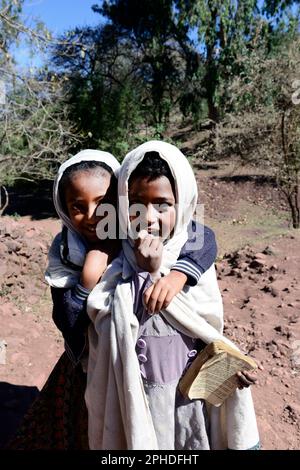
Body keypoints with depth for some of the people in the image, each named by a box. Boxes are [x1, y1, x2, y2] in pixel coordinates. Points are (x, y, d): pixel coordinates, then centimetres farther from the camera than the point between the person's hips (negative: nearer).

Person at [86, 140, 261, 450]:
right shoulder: (111, 267, -13)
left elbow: (210, 331, -11)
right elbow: (112, 340, -20)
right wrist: (147, 273, -27)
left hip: (192, 397, 1)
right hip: (136, 401, -1)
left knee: (193, 442, 21)